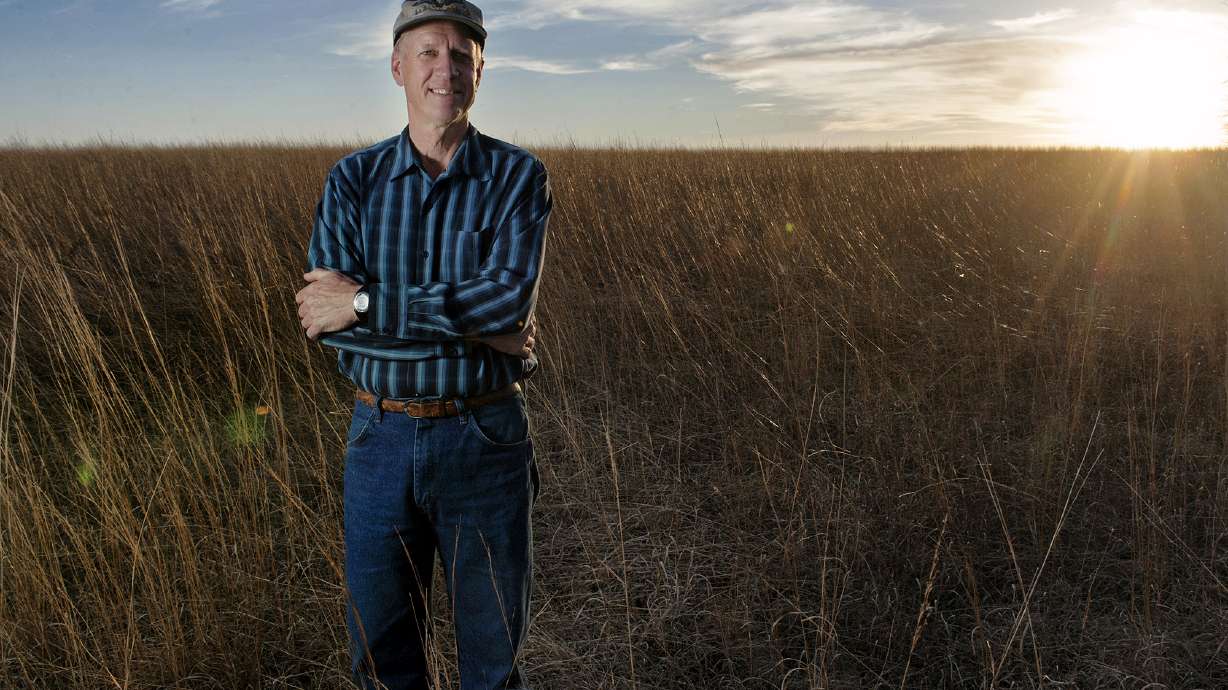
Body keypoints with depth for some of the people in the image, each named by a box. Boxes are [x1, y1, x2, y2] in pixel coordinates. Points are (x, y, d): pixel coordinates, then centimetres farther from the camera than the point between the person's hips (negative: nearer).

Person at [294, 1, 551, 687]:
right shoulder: (353, 180, 1)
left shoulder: (518, 176, -4)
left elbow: (511, 299, -20)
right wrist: (476, 328, -19)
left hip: (486, 438, -2)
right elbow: (324, 317, -12)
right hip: (381, 434, 2)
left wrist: (365, 304, -20)